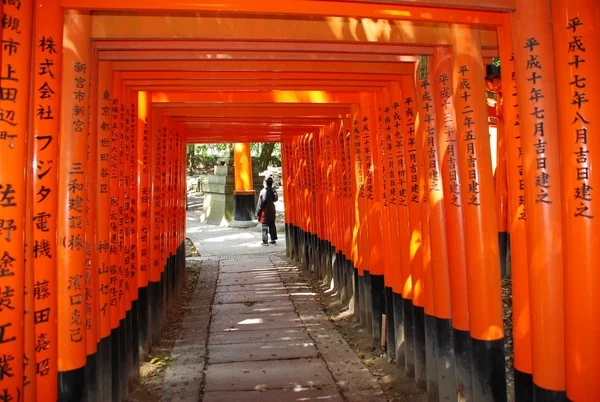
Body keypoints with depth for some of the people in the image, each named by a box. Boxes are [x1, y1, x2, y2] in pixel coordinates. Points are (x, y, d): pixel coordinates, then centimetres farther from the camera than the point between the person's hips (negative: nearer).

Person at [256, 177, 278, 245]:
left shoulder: (263, 191, -16)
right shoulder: (273, 190, 3)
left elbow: (261, 202, -15)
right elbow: (275, 199, 9)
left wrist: (258, 212, -9)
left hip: (265, 210, -7)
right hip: (272, 210, 7)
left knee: (265, 226, -2)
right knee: (272, 225, 12)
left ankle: (265, 241, 0)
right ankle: (273, 240, 17)